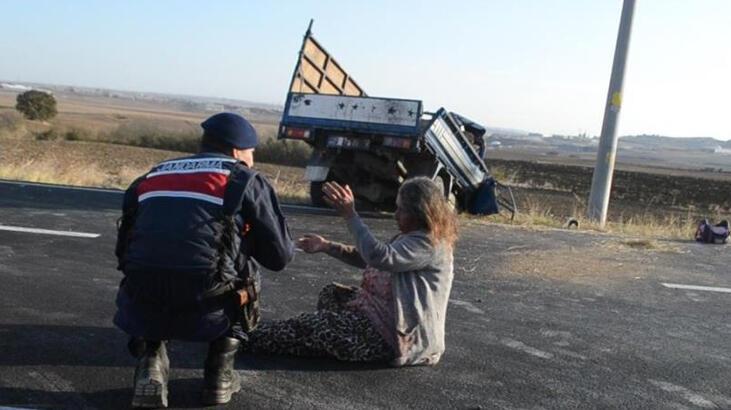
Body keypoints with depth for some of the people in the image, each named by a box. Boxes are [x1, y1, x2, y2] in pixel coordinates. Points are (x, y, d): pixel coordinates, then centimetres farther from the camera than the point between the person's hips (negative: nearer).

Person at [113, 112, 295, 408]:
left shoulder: (152, 176, 21)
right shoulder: (245, 180, 8)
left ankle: (150, 364, 11)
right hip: (204, 312, -3)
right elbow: (279, 256, 8)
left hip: (142, 312, 3)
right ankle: (219, 374, 19)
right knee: (244, 272, 26)